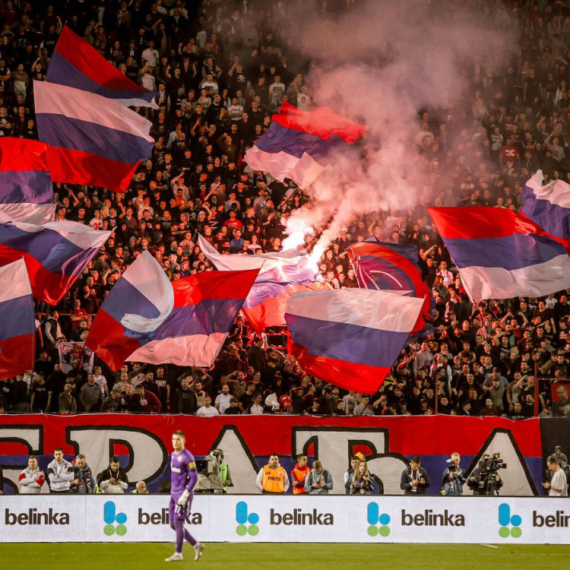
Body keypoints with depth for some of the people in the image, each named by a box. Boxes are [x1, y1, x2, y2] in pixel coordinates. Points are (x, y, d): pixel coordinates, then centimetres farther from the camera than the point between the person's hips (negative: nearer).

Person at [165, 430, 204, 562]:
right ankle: (197, 546, 19)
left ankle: (178, 554, -1)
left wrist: (185, 495, -20)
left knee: (178, 522, -8)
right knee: (173, 525, 9)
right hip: (174, 494, 9)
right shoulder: (173, 455, 13)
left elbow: (194, 478, -17)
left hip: (183, 495, -9)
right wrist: (172, 492, 19)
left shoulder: (187, 457, -14)